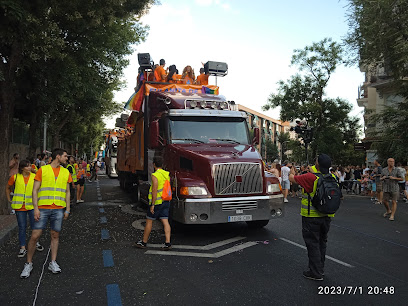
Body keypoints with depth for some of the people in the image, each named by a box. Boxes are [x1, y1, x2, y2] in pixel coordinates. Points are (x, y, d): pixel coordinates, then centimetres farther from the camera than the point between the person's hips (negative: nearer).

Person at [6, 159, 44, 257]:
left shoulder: (34, 176, -1)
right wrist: (9, 200, 10)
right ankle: (23, 248, 14)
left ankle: (36, 243, 25)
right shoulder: (15, 177, -1)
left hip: (32, 205, 0)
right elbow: (8, 188, 14)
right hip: (20, 206, 0)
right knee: (22, 227, 5)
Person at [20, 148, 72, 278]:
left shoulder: (66, 172, 10)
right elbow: (35, 190, -1)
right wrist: (36, 208, -9)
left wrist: (67, 209, 8)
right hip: (43, 209, -2)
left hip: (58, 209, 3)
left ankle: (53, 263, 18)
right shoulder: (42, 170, 1)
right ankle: (29, 264, 14)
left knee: (55, 235, 7)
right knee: (35, 236, -2)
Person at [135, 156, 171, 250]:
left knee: (149, 221, 7)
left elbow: (155, 191, -20)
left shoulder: (155, 175, -15)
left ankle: (144, 242, 17)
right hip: (166, 202, 7)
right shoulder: (167, 174, 8)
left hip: (157, 202, -6)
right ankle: (167, 243, -1)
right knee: (165, 222, 4)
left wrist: (152, 205, -17)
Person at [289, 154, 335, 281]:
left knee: (313, 243, 3)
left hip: (312, 216, -7)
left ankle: (316, 273, 10)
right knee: (322, 242, 19)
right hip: (327, 216, 7)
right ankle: (320, 268, 32)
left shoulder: (311, 177, -21)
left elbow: (292, 178, -11)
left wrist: (292, 173, 14)